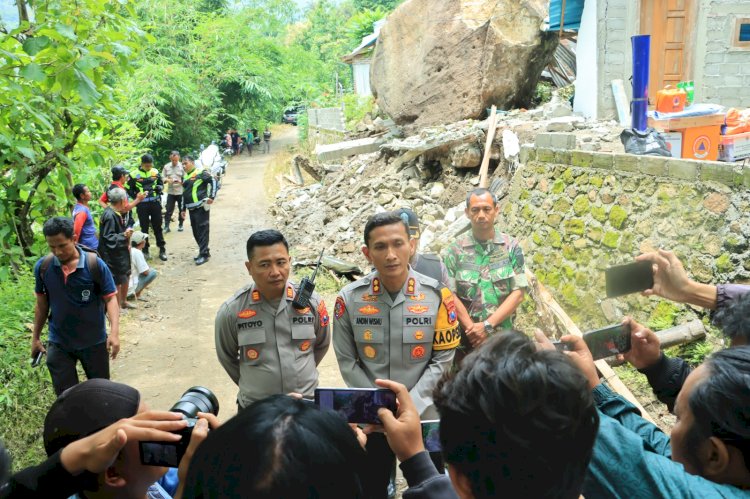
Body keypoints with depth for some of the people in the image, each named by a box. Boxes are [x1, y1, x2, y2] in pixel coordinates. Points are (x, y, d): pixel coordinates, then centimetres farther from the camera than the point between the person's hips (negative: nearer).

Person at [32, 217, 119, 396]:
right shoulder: (42, 267, -7)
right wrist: (35, 337, 9)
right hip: (59, 343, 2)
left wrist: (114, 331, -26)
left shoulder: (95, 265, -16)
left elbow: (110, 298, -13)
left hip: (94, 341, -2)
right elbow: (42, 304, 5)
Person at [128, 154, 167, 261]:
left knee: (157, 227, 7)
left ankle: (162, 250, 13)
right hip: (142, 204, -2)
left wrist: (159, 187, -9)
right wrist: (137, 195, -11)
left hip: (155, 203, 2)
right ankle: (145, 250, 18)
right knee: (144, 228, 8)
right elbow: (129, 190, 2)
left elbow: (161, 184, 12)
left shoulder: (155, 172, 3)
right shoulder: (134, 174, -5)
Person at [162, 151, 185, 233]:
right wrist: (167, 180, -13)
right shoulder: (166, 167, 5)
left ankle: (180, 225, 22)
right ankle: (166, 226, 3)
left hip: (181, 192, -2)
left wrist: (181, 181, -23)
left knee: (182, 209, 8)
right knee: (169, 210, 1)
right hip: (170, 192, 2)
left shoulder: (182, 166, -4)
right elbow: (163, 178, 9)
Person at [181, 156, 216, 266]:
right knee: (195, 232, 10)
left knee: (202, 230, -7)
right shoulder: (185, 177, 18)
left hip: (201, 207, -8)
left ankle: (204, 254, -4)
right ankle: (204, 251, 22)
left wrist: (212, 197, -16)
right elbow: (184, 193, 23)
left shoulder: (200, 172, -6)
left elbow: (213, 181, -10)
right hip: (191, 209, 8)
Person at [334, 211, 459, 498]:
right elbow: (347, 362, -5)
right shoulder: (350, 299, -11)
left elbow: (443, 358, -8)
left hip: (424, 415, 0)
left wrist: (410, 405, -15)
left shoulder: (437, 295, -12)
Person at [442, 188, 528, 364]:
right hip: (466, 339, 0)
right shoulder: (455, 250, -1)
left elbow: (518, 293, -5)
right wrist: (471, 329, -13)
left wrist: (487, 326, -13)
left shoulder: (512, 247, 0)